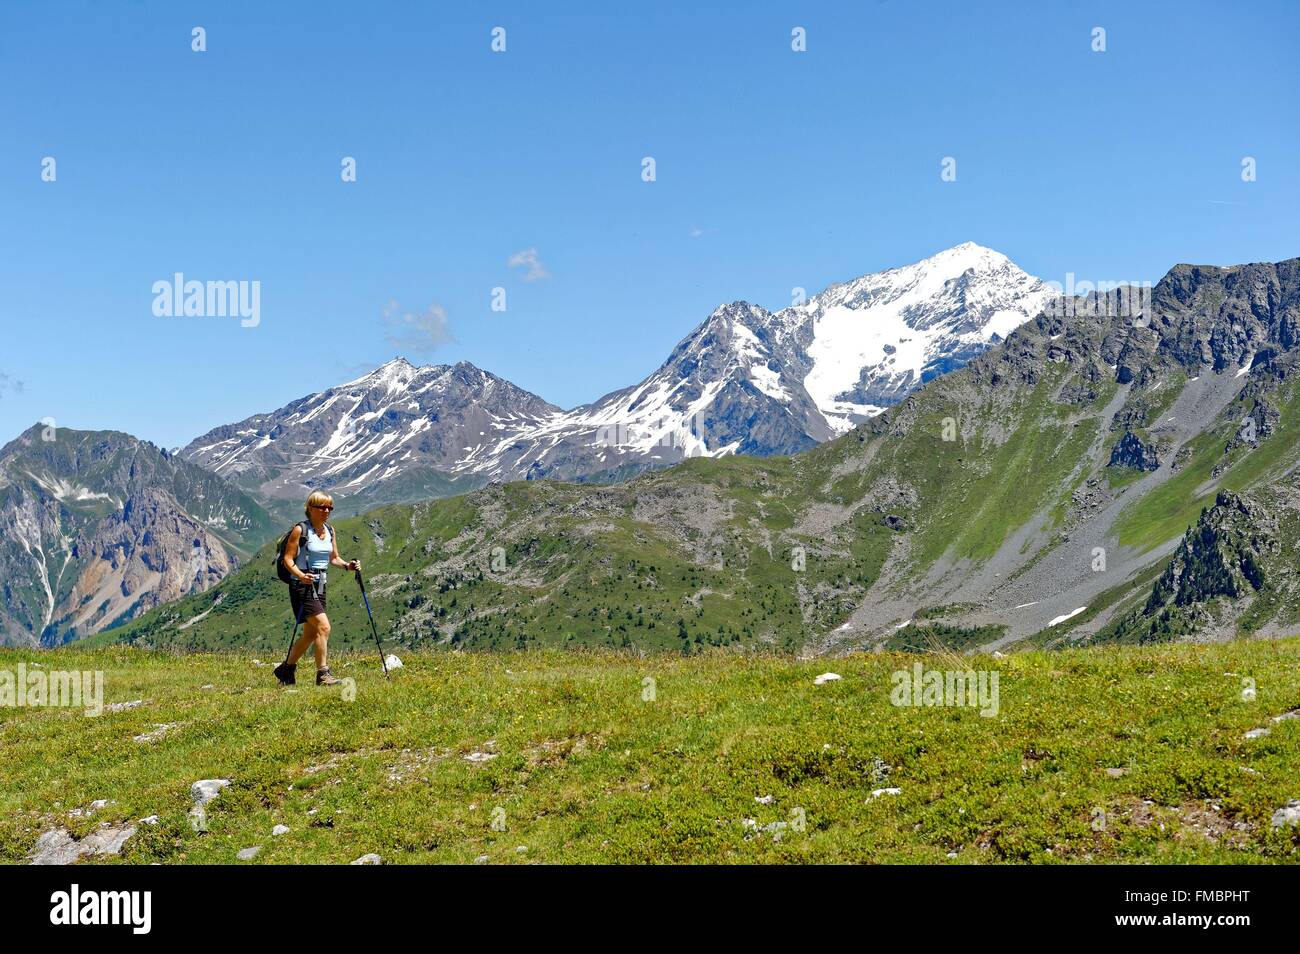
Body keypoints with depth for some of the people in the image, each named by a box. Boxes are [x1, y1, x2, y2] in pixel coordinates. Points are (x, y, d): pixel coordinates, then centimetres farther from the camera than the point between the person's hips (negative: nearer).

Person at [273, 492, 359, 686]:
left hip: (319, 585, 8)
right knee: (323, 626, -18)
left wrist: (347, 565, -4)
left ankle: (286, 669, 29)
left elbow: (333, 558, 16)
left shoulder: (330, 530, 10)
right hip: (302, 585, -8)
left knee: (311, 634, 12)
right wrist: (301, 575, -29)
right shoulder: (300, 530, -10)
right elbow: (288, 559, -12)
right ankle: (323, 674, -14)